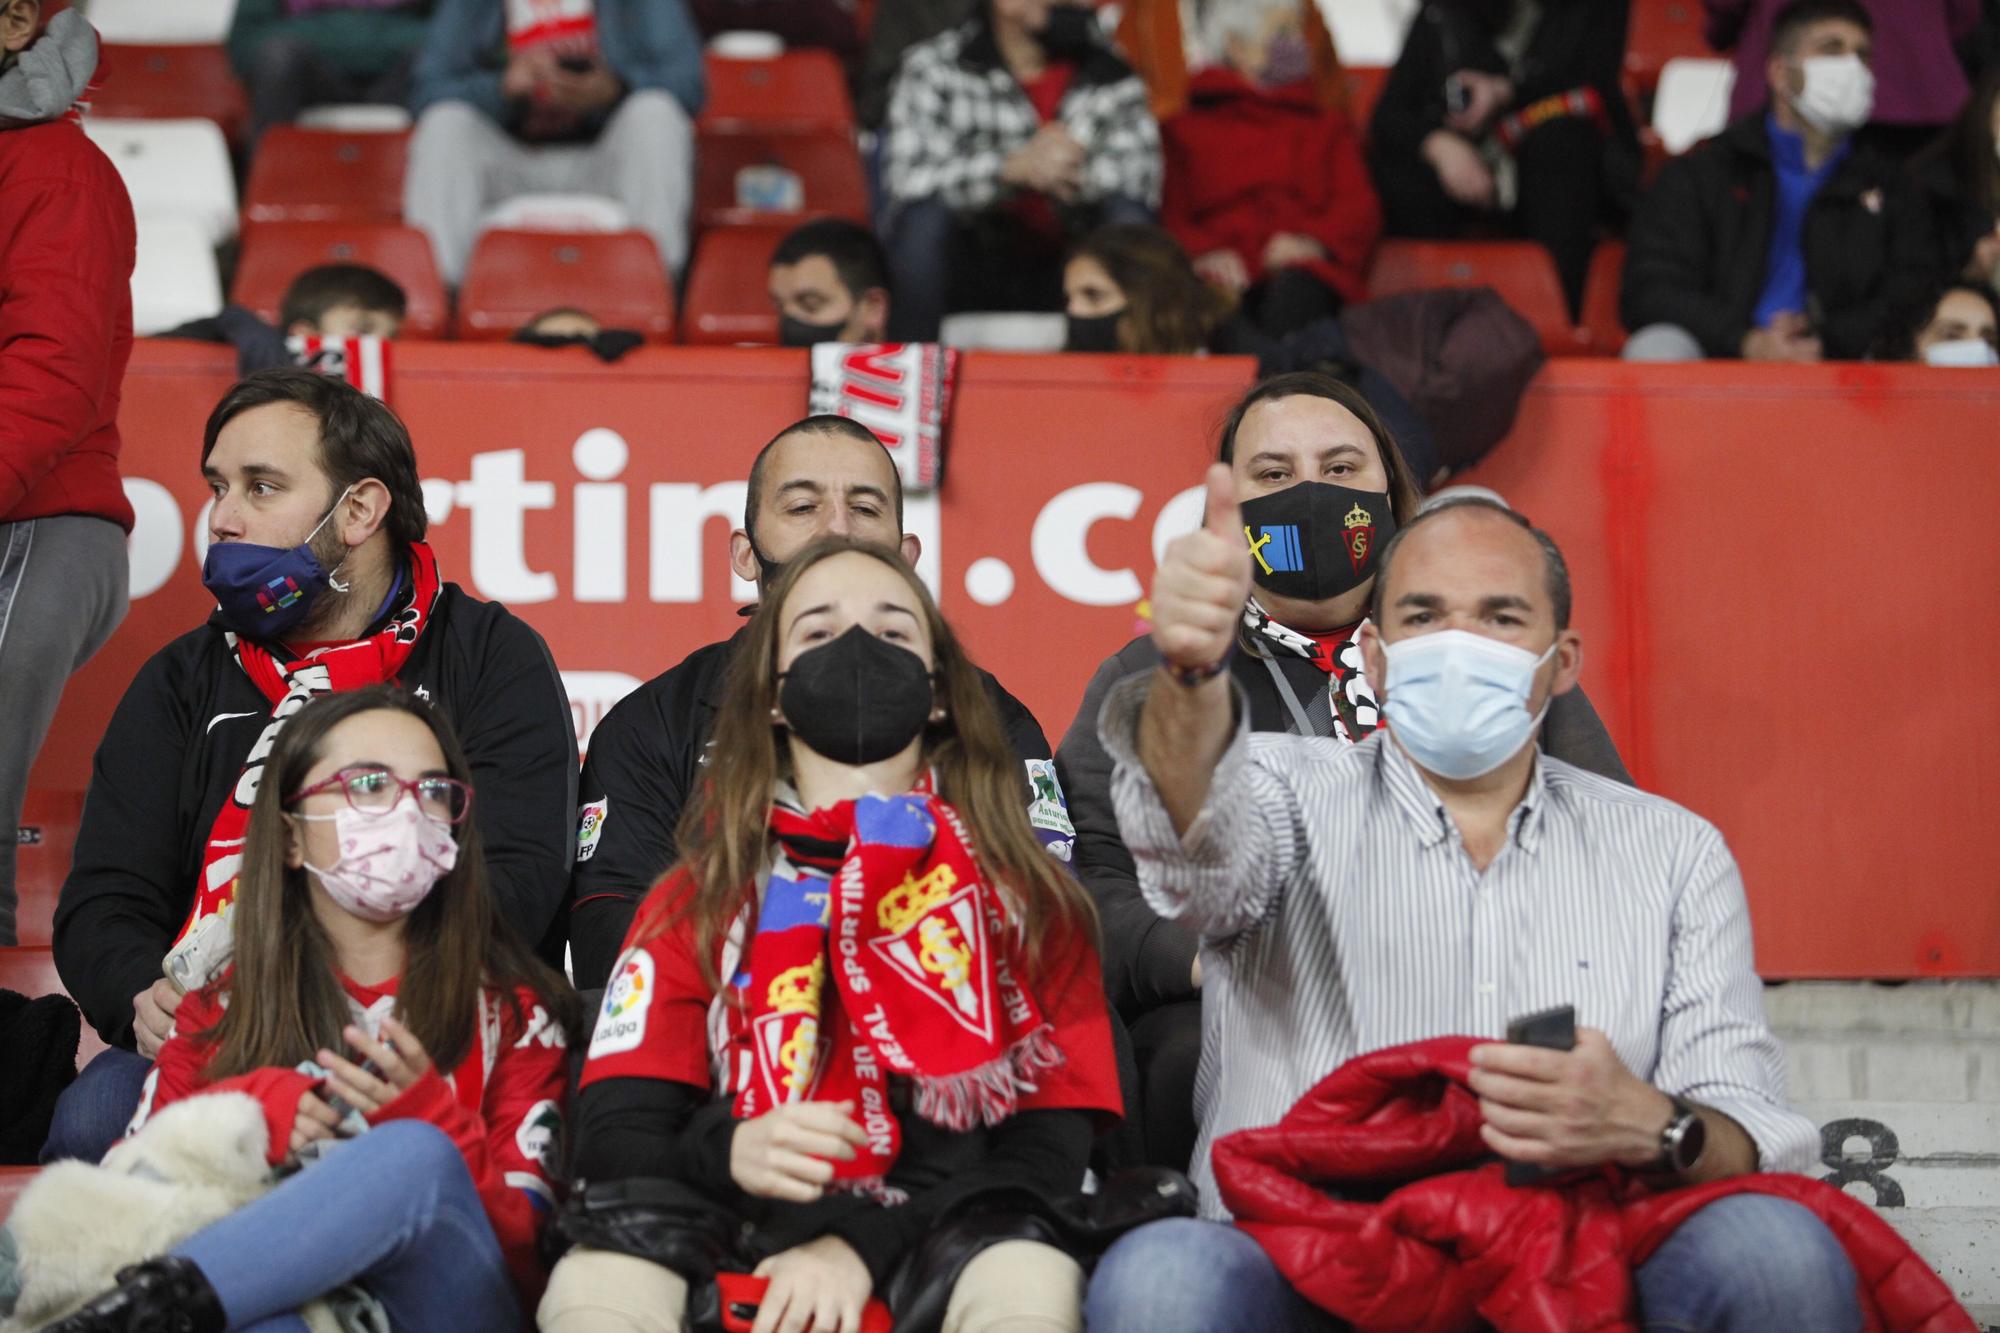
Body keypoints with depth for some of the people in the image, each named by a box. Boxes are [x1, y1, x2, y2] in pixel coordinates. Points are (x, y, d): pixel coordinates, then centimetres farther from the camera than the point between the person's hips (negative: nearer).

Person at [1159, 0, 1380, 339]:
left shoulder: (1328, 126, 33)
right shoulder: (1184, 130, 26)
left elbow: (1360, 208, 16)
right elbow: (1169, 215, 11)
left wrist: (1312, 241, -8)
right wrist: (1202, 252, -13)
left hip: (1299, 266, 1)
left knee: (1294, 290, -39)